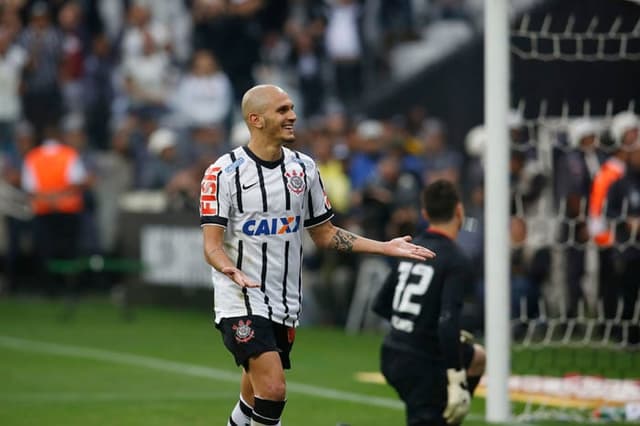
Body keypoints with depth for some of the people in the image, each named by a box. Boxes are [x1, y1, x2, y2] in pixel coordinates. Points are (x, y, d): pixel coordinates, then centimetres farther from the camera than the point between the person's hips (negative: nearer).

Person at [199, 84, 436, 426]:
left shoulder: (303, 167, 8)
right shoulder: (223, 172, -9)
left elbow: (325, 235, 16)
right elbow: (212, 245, -13)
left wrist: (384, 247, 7)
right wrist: (232, 270, -35)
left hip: (285, 305, 6)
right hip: (240, 303, -6)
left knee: (255, 398, 10)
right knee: (273, 390, -19)